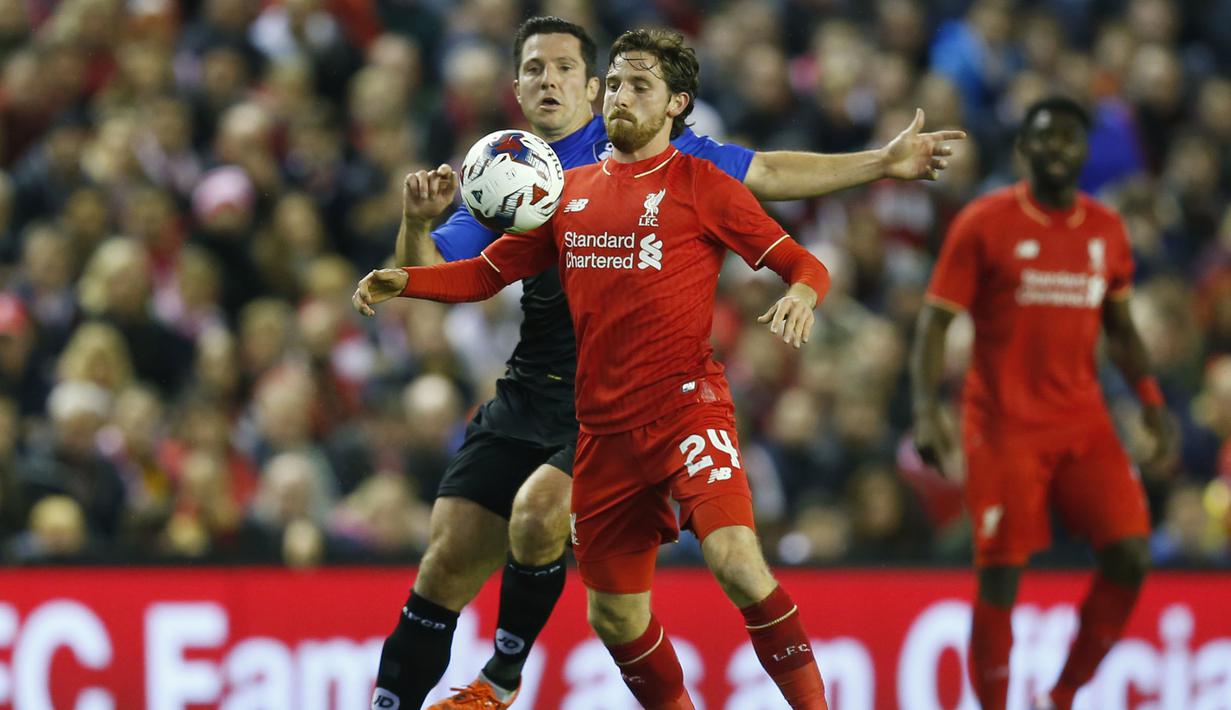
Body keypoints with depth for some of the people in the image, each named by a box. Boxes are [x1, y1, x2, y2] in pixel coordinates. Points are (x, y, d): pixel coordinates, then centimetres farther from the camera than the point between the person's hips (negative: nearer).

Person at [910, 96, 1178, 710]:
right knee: (1000, 577, -6)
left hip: (1084, 423, 4)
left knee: (1130, 556, -8)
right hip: (1004, 424, -4)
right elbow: (935, 321, -5)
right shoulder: (984, 223, -4)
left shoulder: (1106, 230, 9)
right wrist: (926, 412, -17)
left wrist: (1151, 401, 6)